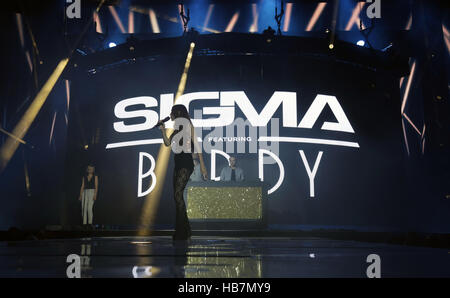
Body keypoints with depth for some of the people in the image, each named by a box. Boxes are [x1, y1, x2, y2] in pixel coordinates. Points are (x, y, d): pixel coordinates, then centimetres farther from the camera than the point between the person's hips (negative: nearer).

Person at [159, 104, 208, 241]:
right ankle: (183, 231, 11)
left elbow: (196, 144, -8)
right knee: (177, 196, 5)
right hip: (178, 164, 8)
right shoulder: (177, 129, 20)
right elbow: (167, 143, 20)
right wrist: (163, 130, 7)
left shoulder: (188, 125, -3)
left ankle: (184, 231, -16)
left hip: (186, 164, -8)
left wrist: (202, 165, -13)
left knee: (178, 194, -17)